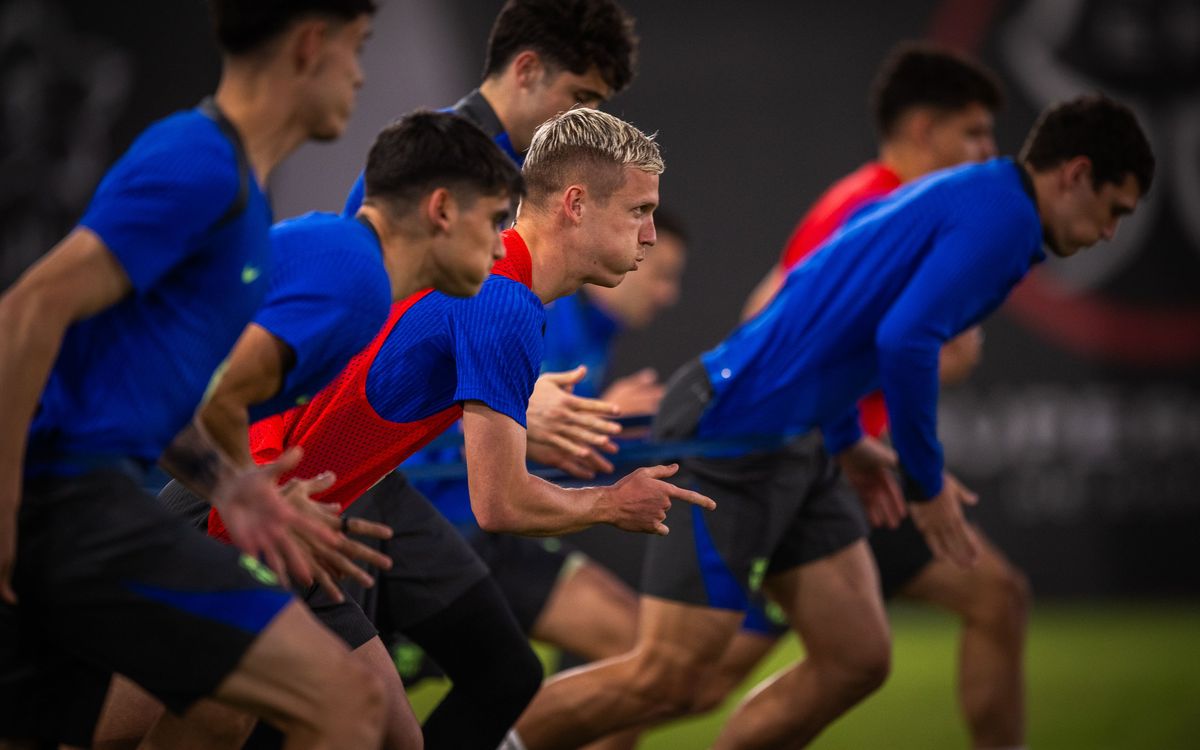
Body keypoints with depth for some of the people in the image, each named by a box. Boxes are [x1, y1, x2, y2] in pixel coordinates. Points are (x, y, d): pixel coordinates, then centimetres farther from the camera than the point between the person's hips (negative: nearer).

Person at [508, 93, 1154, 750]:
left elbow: (813, 292, 24)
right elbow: (904, 342, -25)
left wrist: (846, 439, 25)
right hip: (731, 437, -10)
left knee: (856, 659, 7)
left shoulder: (957, 198, 17)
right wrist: (927, 482, -13)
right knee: (665, 681, -10)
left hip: (787, 445, 10)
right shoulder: (1001, 216, -13)